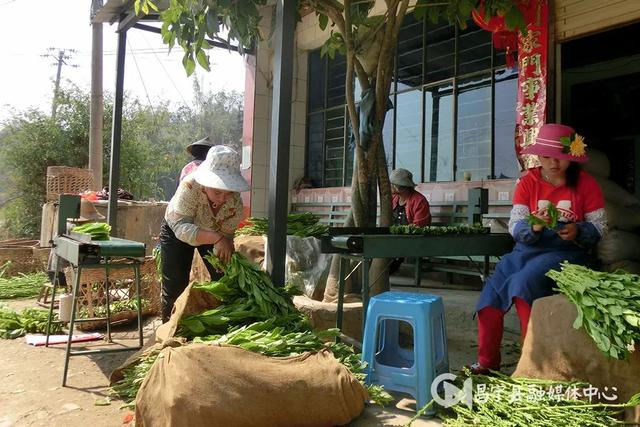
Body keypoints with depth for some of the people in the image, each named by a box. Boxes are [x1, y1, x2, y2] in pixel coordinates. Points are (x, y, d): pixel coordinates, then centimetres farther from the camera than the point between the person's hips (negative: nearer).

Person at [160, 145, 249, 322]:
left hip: (213, 234, 3)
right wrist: (216, 238, -58)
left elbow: (227, 234, -21)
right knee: (175, 287, -3)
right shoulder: (190, 187, -39)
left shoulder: (235, 200, -29)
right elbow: (181, 227, -46)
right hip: (176, 232, -3)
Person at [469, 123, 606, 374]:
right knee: (491, 293, -18)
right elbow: (514, 226, -2)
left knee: (525, 282, -32)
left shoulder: (585, 183, 0)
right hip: (527, 249, 3)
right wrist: (533, 226, -24)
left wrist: (578, 231, -18)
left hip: (565, 251, -3)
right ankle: (487, 362, -2)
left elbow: (599, 226, 3)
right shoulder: (528, 182, 5)